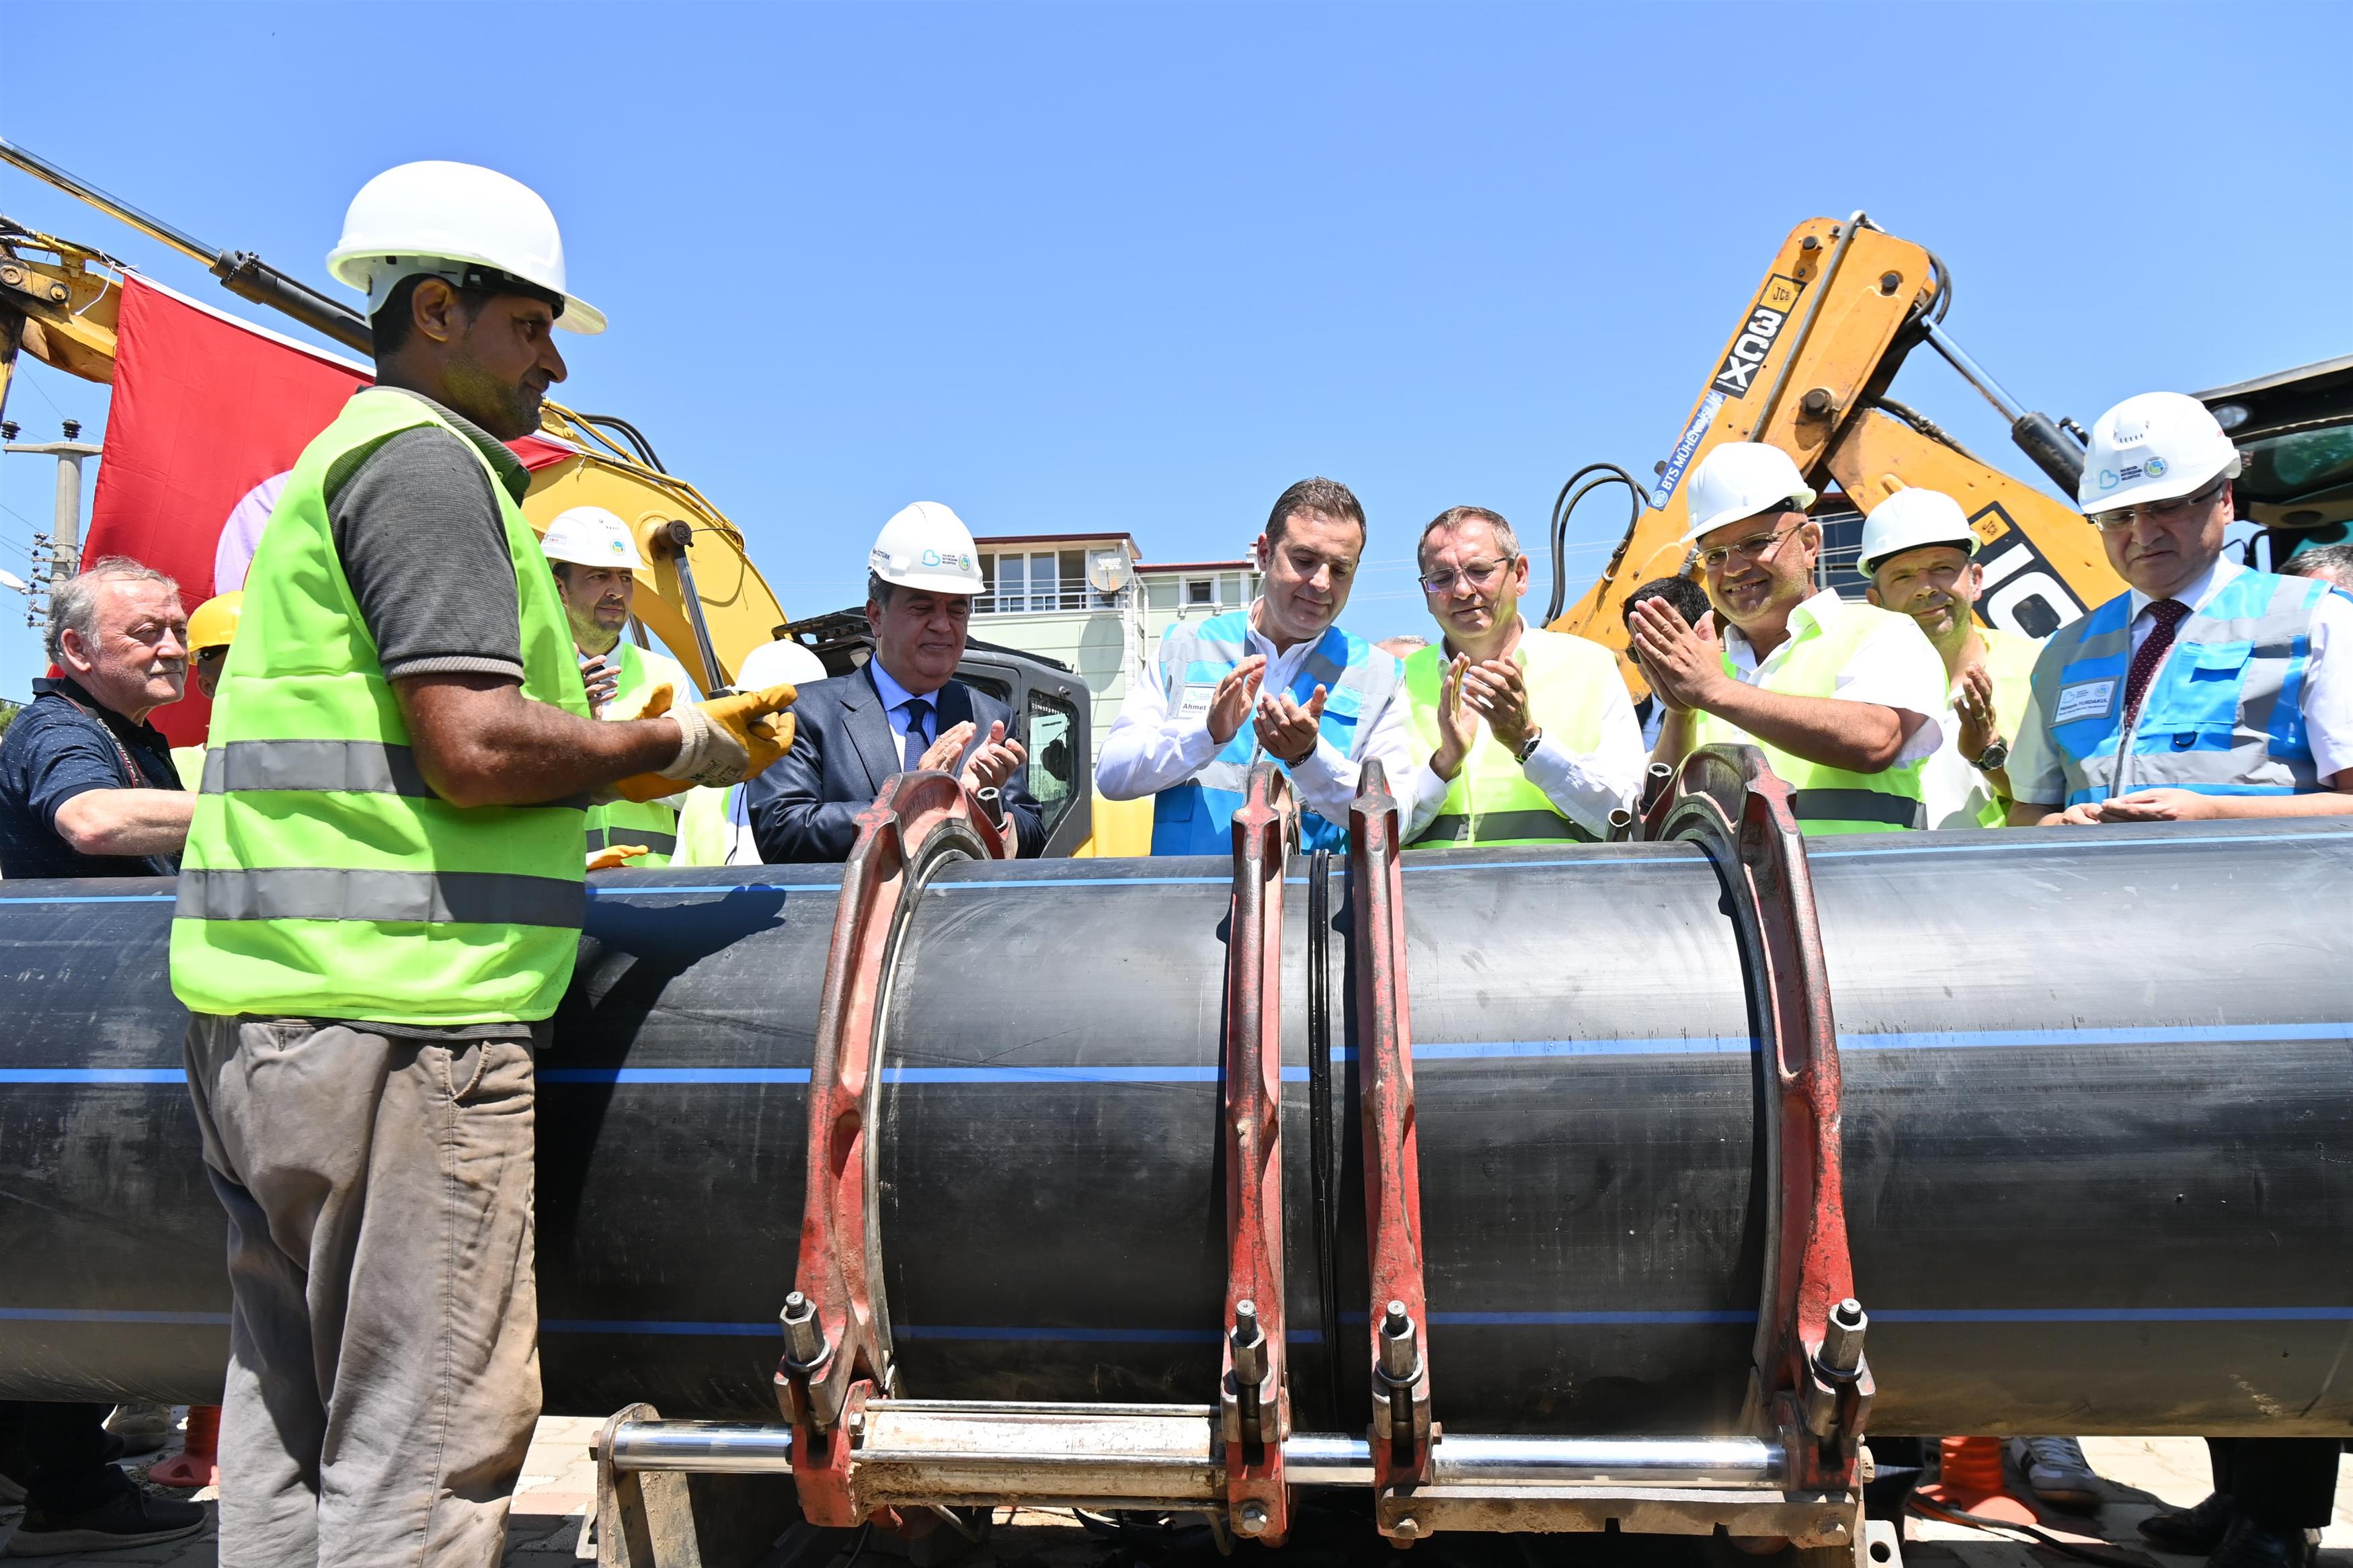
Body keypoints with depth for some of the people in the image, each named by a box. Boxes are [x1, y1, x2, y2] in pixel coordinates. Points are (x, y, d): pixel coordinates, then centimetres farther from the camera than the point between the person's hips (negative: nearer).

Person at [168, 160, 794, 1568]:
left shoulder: (337, 460, 23)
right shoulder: (428, 457, -8)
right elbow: (478, 747, -19)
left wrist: (598, 775, 20)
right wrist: (678, 744, -5)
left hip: (265, 1010, 10)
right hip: (395, 1012, -10)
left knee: (294, 1421, 16)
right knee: (424, 1448, -3)